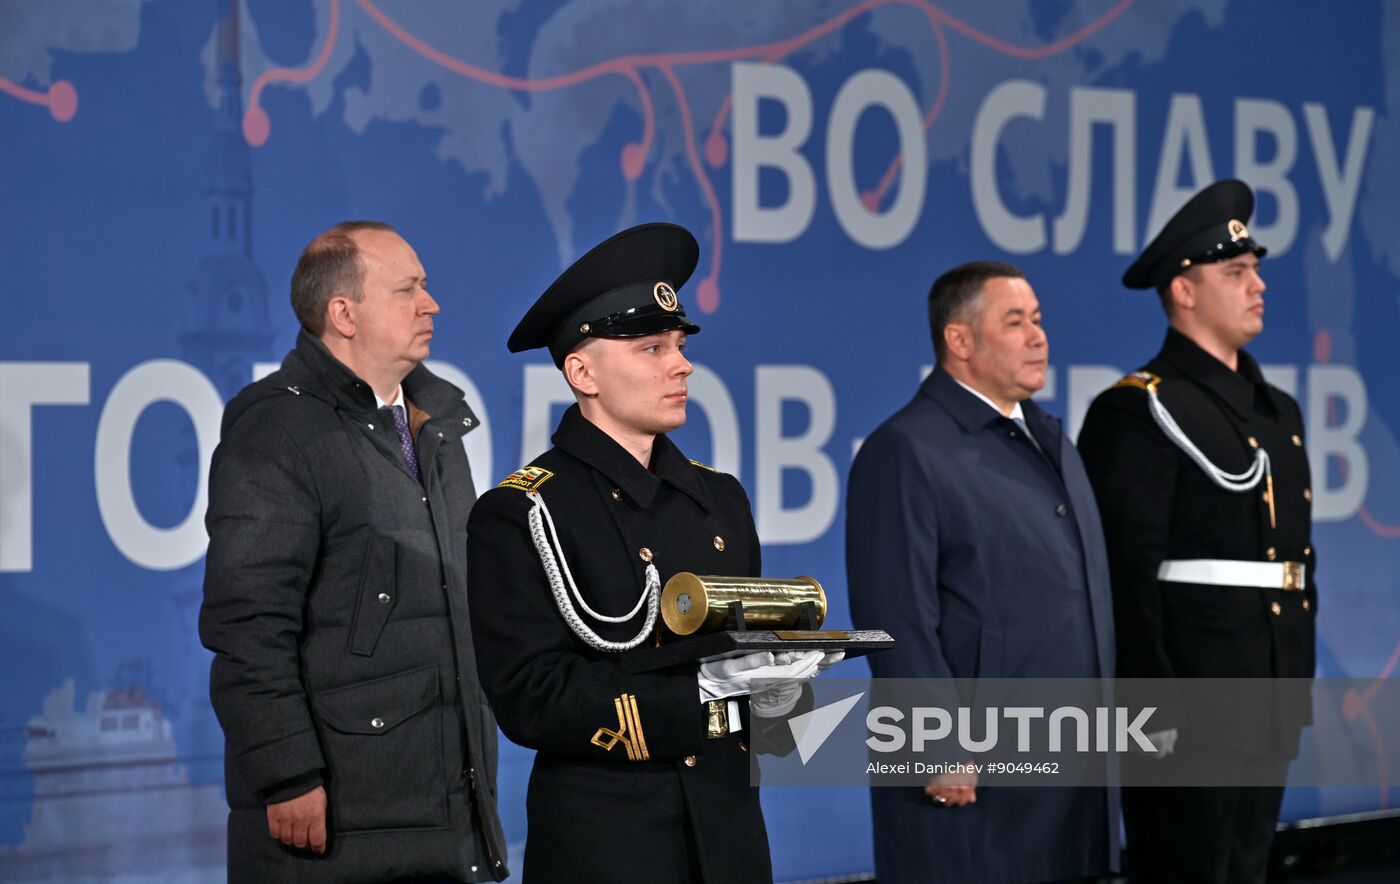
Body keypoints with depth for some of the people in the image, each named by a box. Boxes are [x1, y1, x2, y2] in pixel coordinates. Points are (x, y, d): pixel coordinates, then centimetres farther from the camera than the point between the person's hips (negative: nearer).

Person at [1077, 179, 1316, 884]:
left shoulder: (1277, 410, 16)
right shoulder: (1138, 411, -11)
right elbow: (1126, 575, -16)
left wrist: (1299, 684, 16)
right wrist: (1153, 711, -19)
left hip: (1267, 705, 8)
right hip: (1189, 703, -8)